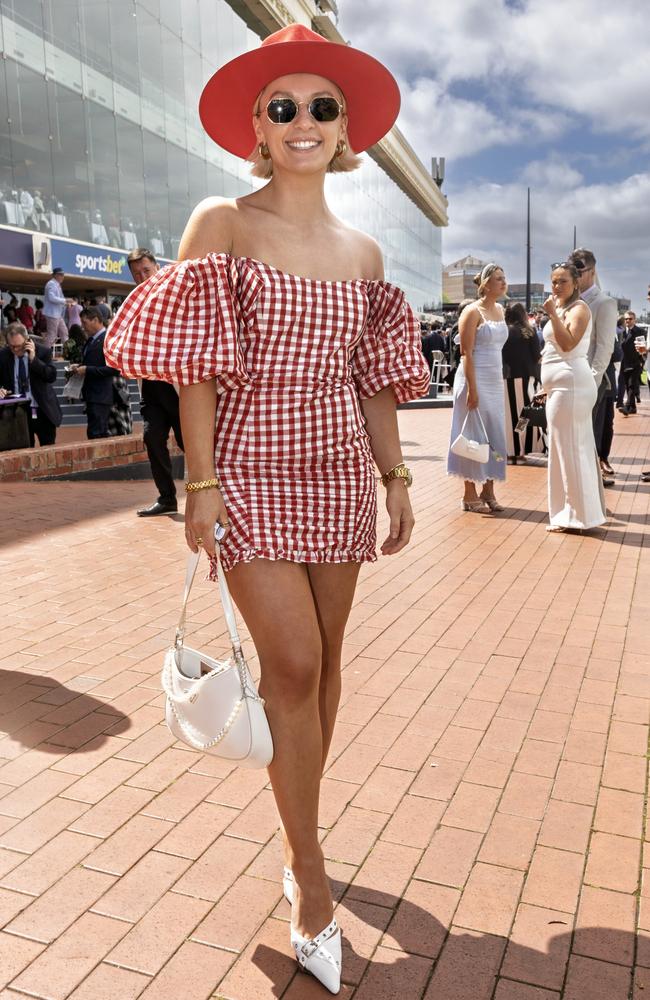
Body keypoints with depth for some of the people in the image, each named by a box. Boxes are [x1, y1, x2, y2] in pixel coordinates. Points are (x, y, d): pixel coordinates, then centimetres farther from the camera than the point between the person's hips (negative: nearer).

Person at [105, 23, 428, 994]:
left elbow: (374, 380, 12)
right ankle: (309, 871, 13)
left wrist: (397, 478, 9)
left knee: (323, 660, 10)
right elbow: (198, 367, -7)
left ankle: (298, 828, 31)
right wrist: (201, 481, -13)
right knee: (293, 665, -8)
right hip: (253, 475, -4)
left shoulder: (363, 252, 11)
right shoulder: (221, 224, -1)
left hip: (338, 475, 5)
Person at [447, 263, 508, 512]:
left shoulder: (500, 310, 13)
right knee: (474, 436, -2)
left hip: (496, 381, 7)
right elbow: (466, 353, -14)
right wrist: (472, 389, -20)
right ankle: (470, 495, 7)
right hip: (475, 380, -7)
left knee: (495, 436, 8)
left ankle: (488, 491, 17)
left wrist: (501, 381, 14)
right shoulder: (472, 312, -9)